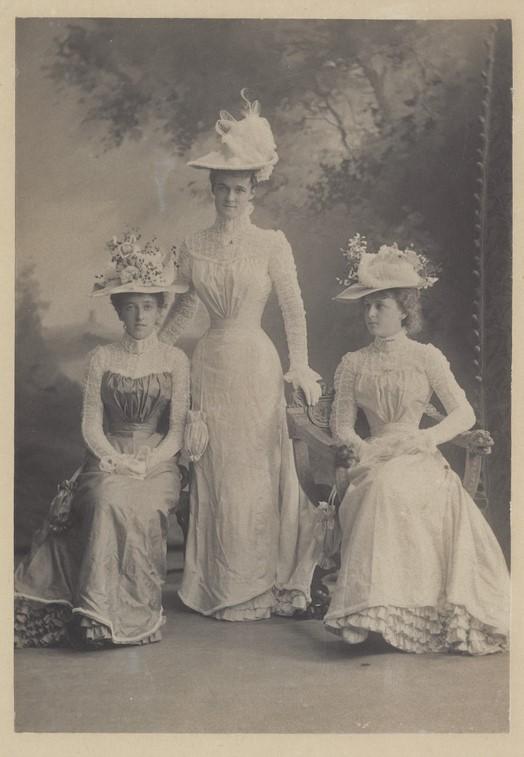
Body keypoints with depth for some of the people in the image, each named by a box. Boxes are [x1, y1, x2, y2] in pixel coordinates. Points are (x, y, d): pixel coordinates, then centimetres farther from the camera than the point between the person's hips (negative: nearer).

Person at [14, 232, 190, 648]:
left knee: (141, 507, -33)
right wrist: (116, 459, -13)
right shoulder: (102, 358, 7)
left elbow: (177, 429, 1)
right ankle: (104, 611, -25)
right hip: (108, 458, 1)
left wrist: (146, 463, -15)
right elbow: (92, 422, 4)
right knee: (110, 502, -33)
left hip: (158, 461, -1)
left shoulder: (175, 360, 4)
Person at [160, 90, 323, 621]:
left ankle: (265, 584, 17)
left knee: (260, 469, 3)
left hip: (257, 363, -2)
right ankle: (226, 589, 19)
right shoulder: (194, 248, 5)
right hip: (211, 365, 2)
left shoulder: (272, 245, -2)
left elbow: (293, 308, -2)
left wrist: (299, 365, -9)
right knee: (217, 474, 6)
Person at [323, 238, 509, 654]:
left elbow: (465, 414, 1)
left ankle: (369, 608, -36)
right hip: (375, 461, 2)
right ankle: (369, 605, -33)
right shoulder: (352, 364, 13)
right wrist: (359, 447, -12)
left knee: (388, 485, -36)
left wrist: (425, 438, -16)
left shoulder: (427, 357, 7)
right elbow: (341, 424, 10)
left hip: (420, 462, -2)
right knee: (382, 486, -35)